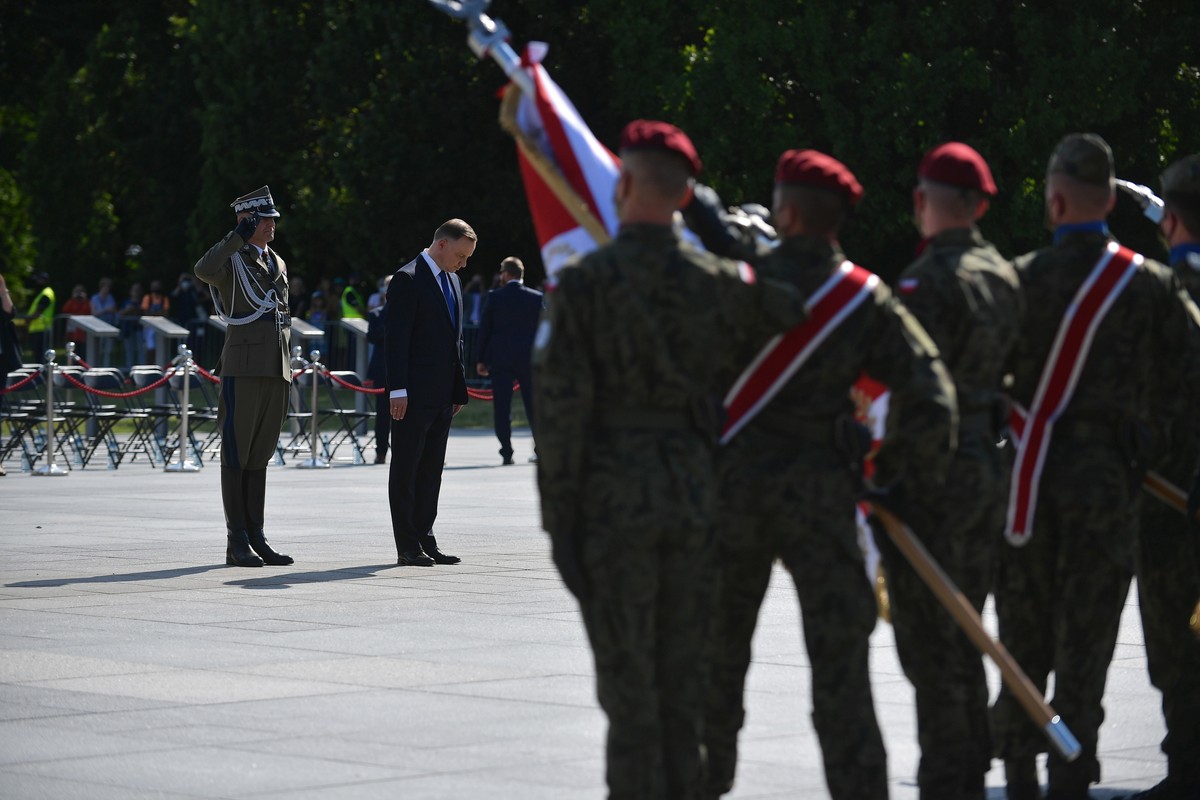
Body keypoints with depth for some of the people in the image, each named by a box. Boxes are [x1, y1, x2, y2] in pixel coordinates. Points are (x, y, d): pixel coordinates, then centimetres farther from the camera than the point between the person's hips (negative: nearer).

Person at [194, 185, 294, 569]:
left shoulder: (277, 264, 19)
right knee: (237, 455, -4)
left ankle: (256, 538, 12)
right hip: (243, 371, -7)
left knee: (259, 457, 9)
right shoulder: (230, 260, -3)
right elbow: (203, 270, -28)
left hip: (276, 371, 7)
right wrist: (238, 235, -23)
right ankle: (237, 543, -2)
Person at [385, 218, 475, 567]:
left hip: (441, 394, 8)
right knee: (406, 470, -2)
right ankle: (408, 548, 0)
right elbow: (396, 339, -15)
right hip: (414, 394, -8)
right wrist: (398, 390, -20)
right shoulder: (408, 279, -10)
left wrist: (459, 389, 17)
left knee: (431, 471, 10)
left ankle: (425, 541, 14)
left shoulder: (452, 281, 17)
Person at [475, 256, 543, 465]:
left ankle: (507, 453, -6)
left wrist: (481, 359, 6)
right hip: (528, 357, 1)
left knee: (502, 407, 1)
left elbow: (485, 329, 0)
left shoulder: (494, 297, -3)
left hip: (500, 358, -1)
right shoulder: (536, 297, 0)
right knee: (533, 404, 11)